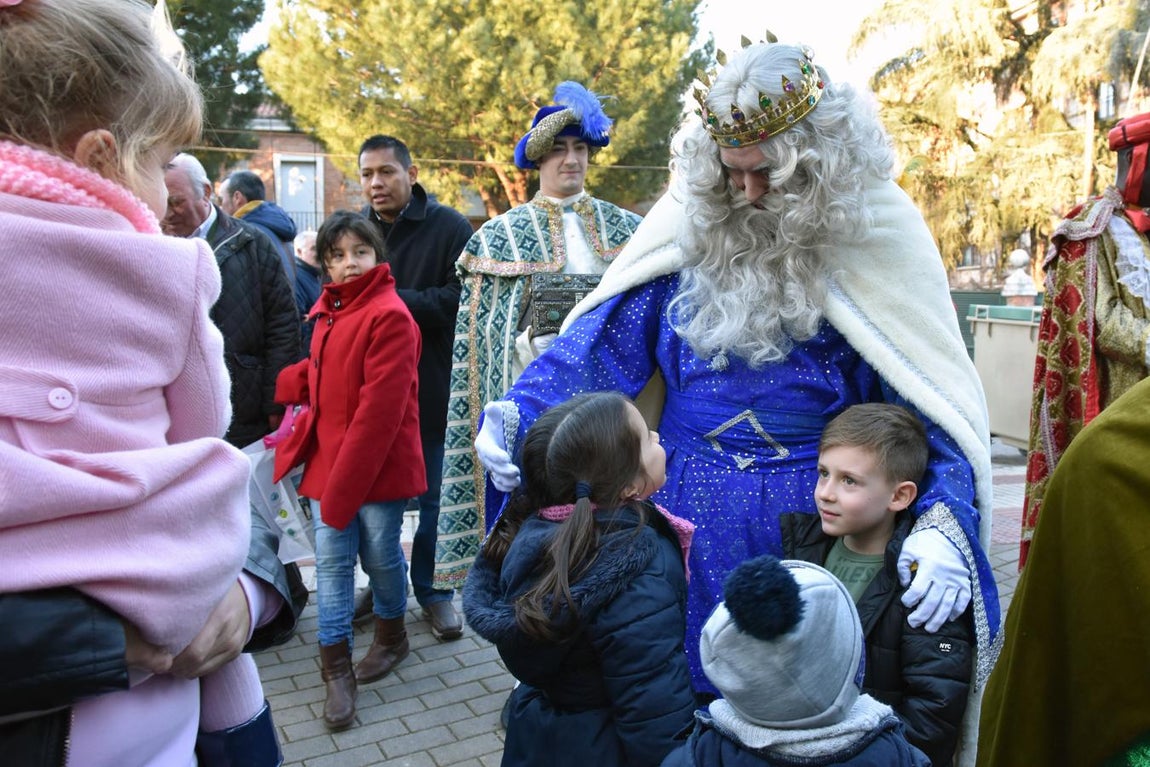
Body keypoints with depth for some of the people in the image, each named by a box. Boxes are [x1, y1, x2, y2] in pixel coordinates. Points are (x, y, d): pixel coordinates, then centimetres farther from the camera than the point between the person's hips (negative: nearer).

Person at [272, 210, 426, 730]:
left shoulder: (389, 316, -16)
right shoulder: (329, 310, 9)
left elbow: (380, 407, -21)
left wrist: (345, 483, -21)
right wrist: (275, 389, 4)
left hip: (380, 464, -6)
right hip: (328, 458, 6)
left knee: (380, 554, 10)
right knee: (331, 560, 7)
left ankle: (391, 635, 36)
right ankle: (336, 669, 18)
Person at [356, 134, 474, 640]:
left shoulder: (449, 228, -5)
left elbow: (460, 298, -15)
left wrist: (394, 302, -18)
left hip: (432, 389, -3)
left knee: (434, 497, 9)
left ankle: (433, 591, 25)